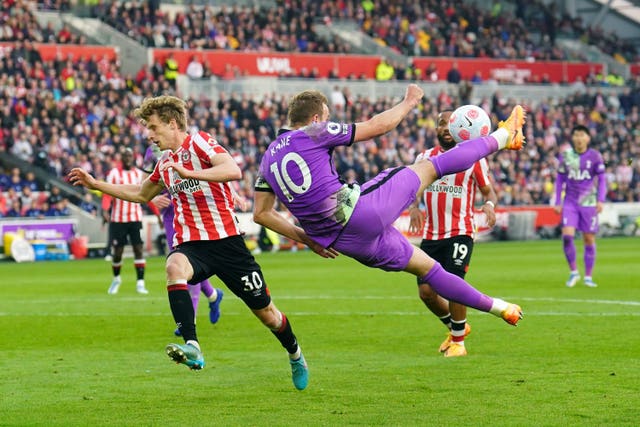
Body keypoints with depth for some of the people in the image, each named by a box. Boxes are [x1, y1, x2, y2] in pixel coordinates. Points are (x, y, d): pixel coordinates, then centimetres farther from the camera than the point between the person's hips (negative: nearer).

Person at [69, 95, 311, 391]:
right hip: (190, 244, 5)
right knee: (174, 267, -34)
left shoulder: (199, 142, -6)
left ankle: (295, 355, 37)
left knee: (266, 312, 6)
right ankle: (192, 347, -46)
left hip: (225, 241, -5)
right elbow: (140, 194, 36)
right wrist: (95, 184, 31)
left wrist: (189, 174, -31)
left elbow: (233, 170, -24)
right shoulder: (165, 163, 16)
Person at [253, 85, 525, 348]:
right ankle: (502, 137, 28)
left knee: (427, 268, 18)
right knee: (430, 167, 10)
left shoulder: (268, 158, 13)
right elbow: (377, 126, 1)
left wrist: (306, 237, 18)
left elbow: (261, 214, 16)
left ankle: (499, 308, 26)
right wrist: (409, 102, 17)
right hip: (360, 211, -7)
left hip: (346, 242, 7)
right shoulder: (313, 133, -6)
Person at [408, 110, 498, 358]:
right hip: (431, 234, 4)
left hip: (460, 232, -4)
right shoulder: (424, 158, 10)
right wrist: (413, 207, -10)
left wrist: (489, 204, -19)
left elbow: (488, 190, 4)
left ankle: (458, 342, 4)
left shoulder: (473, 158, 0)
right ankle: (455, 326, 28)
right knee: (426, 291, 1)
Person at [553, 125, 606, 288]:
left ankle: (588, 277, 12)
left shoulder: (595, 156, -2)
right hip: (570, 202, 1)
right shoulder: (565, 156, 2)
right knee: (567, 235, -14)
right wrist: (557, 202, 5)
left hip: (588, 202, -1)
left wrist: (600, 200, -10)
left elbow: (602, 179, 2)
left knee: (589, 239, 1)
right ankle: (573, 272, 2)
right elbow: (560, 179, 9)